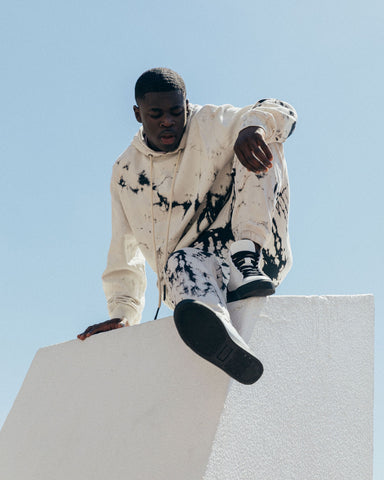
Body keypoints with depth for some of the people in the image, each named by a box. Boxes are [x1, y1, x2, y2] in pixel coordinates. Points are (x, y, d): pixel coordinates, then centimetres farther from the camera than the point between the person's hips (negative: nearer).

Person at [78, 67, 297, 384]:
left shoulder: (211, 126, 5)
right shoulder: (126, 172, 14)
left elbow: (282, 114, -12)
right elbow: (124, 252, 20)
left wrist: (254, 125, -36)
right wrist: (123, 313, 6)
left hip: (262, 252, -1)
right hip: (200, 263, 1)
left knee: (257, 142, -17)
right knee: (182, 263, -38)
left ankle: (248, 260, -35)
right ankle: (224, 340, -72)